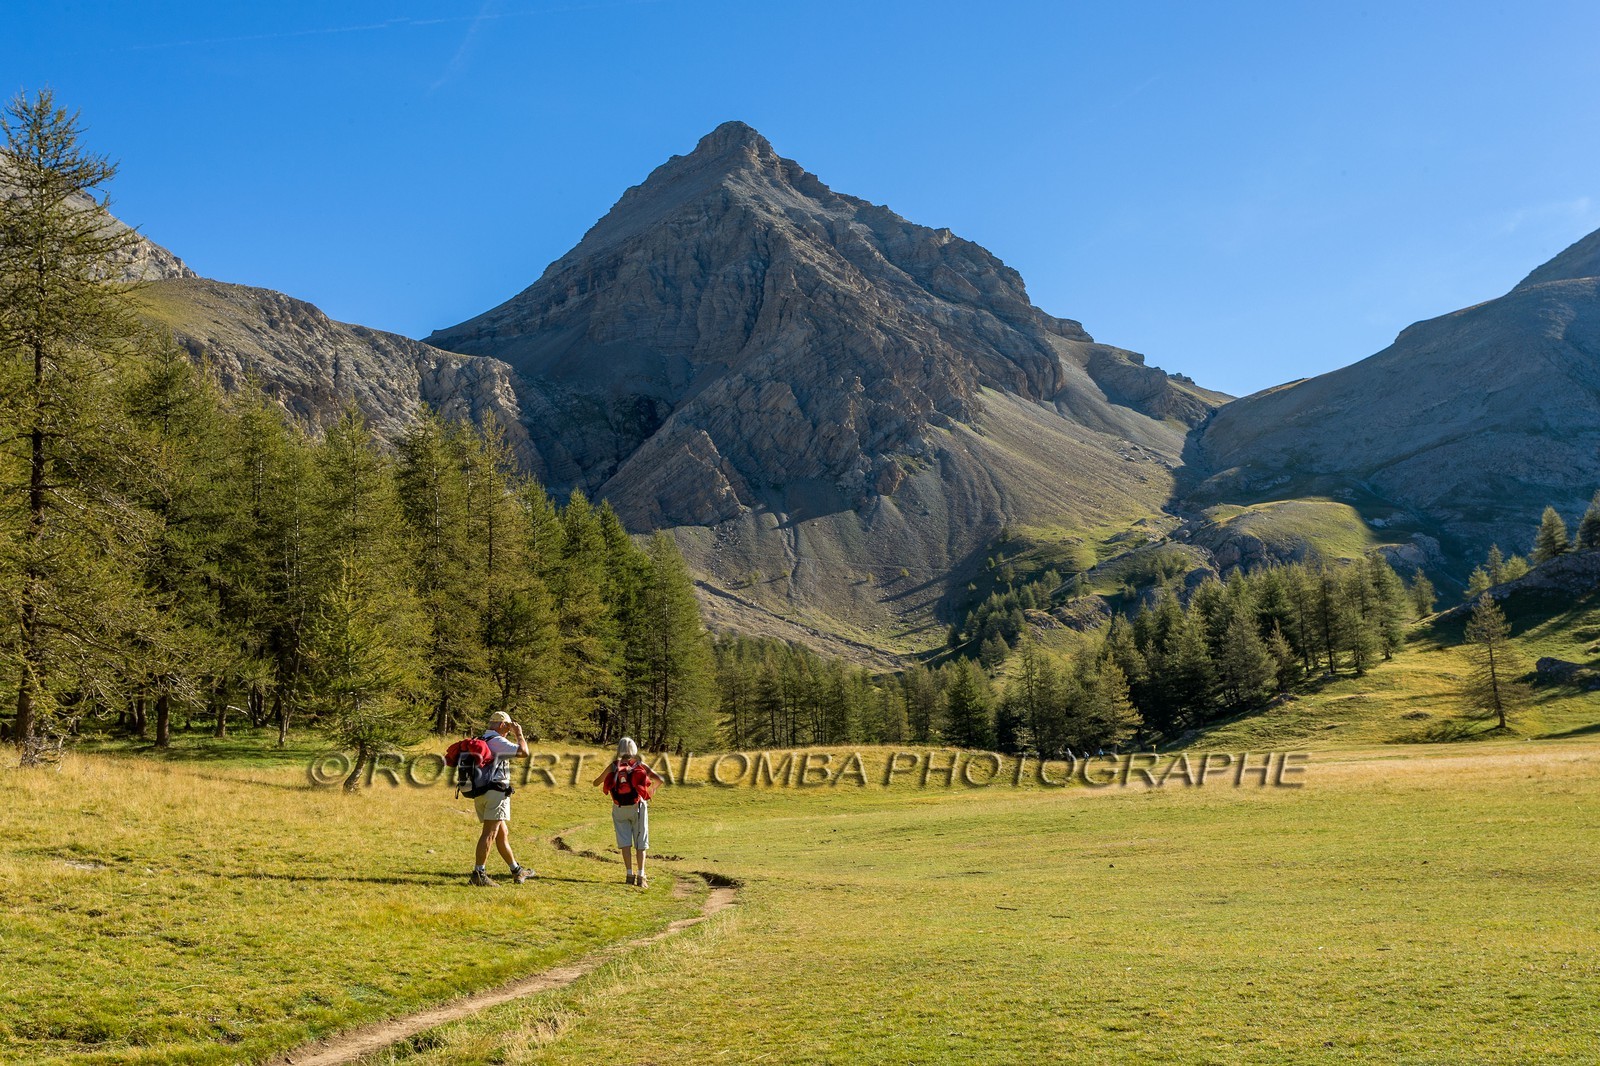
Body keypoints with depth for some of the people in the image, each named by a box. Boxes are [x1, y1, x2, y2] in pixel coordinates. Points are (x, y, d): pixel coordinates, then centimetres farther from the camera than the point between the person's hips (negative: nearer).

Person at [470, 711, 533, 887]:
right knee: (489, 833, -10)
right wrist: (519, 734, 0)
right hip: (496, 792, -9)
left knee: (503, 833, 16)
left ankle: (516, 871, 25)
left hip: (480, 793, 9)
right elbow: (524, 751, -14)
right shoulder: (497, 741, -10)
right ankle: (479, 874, -15)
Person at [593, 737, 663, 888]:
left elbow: (596, 782, 12)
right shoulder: (640, 765, -1)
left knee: (625, 841, 6)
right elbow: (660, 779, -9)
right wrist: (653, 787, 12)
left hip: (619, 808, 1)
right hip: (637, 807, -1)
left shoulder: (613, 766, 2)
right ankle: (641, 876, -4)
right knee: (640, 842, 5)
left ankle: (630, 874, -1)